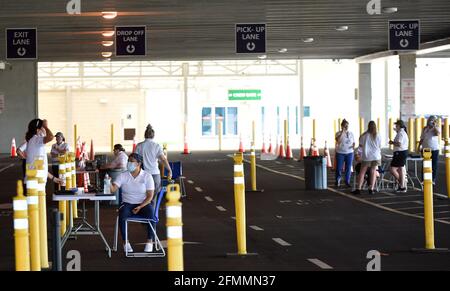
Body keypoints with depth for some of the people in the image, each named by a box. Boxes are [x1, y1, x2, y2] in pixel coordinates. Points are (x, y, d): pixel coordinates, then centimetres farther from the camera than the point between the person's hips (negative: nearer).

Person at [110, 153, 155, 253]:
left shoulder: (147, 176, 0)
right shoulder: (123, 176, 4)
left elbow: (150, 196, -5)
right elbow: (113, 189, -7)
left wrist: (140, 207, -18)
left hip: (143, 204, -1)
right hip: (127, 203, 1)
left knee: (150, 211, -33)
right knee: (122, 212, -33)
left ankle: (149, 241, -20)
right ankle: (125, 242, -21)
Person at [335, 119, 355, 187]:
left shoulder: (351, 133, 10)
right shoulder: (339, 133, -2)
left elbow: (353, 142, 16)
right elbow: (337, 140, -22)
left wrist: (353, 146, -7)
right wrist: (342, 132, -23)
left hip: (349, 153, 3)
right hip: (340, 153, -3)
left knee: (348, 168, 2)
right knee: (339, 168, -1)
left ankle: (347, 182, 11)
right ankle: (337, 181, 13)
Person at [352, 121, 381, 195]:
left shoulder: (364, 135, -8)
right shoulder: (377, 136, -1)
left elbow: (361, 145, -4)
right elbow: (380, 147, 6)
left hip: (366, 156, -2)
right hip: (376, 156, 2)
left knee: (362, 172, 5)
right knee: (373, 172, 8)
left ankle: (358, 188, 3)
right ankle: (371, 189, 4)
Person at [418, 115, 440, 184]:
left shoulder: (437, 128, 1)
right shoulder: (425, 129, 10)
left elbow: (437, 134, -22)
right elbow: (422, 138, 15)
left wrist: (434, 126, -16)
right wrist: (419, 146, 8)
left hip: (434, 149, -3)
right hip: (425, 149, 3)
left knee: (434, 165, 1)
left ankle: (433, 180, 7)